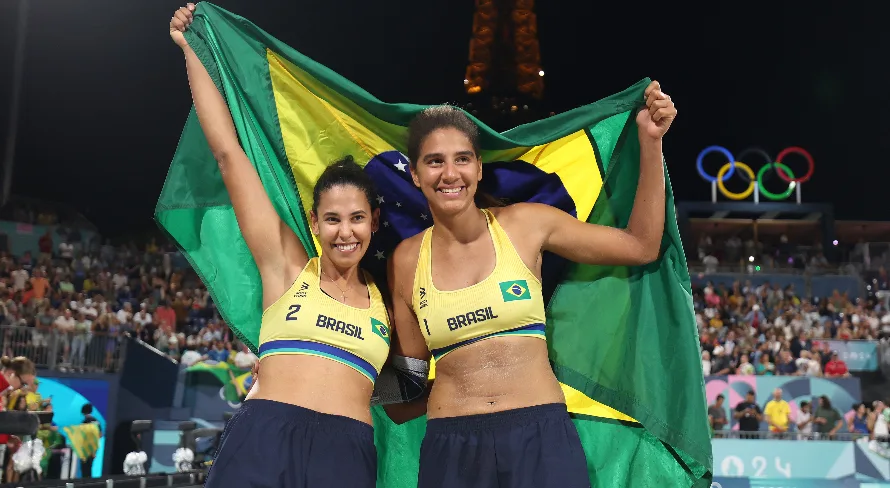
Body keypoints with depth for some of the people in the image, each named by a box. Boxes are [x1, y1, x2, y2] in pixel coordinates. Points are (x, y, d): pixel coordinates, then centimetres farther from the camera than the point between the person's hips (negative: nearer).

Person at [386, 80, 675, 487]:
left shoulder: (525, 224, -1)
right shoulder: (407, 260, 3)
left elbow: (641, 247, 4)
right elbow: (411, 368, 11)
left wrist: (650, 142, -1)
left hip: (542, 438, -1)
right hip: (452, 448, 1)